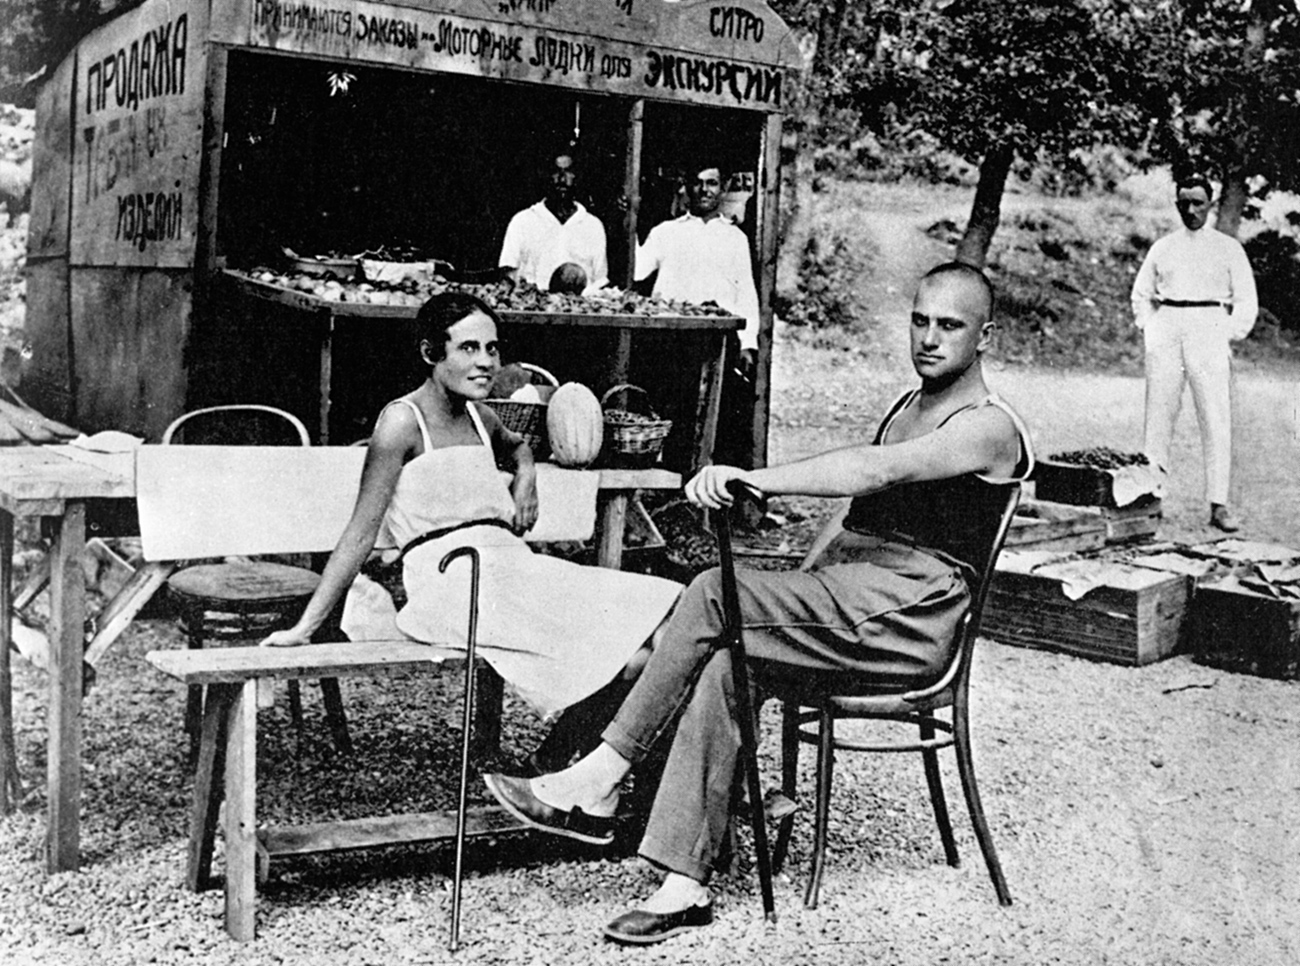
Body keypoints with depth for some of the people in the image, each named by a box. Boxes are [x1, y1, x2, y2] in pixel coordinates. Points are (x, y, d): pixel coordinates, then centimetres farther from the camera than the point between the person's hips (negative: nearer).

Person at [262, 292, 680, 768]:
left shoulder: (479, 417, 18)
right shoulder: (403, 420, -3)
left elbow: (516, 446, 44)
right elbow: (361, 535, -3)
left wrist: (526, 477, 19)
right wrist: (304, 629, -6)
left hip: (513, 566, 8)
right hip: (452, 582, -8)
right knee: (622, 659, -24)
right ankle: (553, 766, -3)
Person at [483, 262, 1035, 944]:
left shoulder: (989, 427, -6)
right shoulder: (907, 406, 23)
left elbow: (874, 470, -24)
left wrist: (756, 478, -35)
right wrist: (789, 599, 10)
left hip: (909, 619, -8)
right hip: (846, 605, 8)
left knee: (713, 593, -24)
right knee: (721, 664, -20)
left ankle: (596, 783, -17)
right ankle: (684, 885, -20)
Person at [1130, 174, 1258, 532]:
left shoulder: (1229, 248, 9)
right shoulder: (1162, 247, 15)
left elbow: (1246, 302, 8)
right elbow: (1141, 293, 22)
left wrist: (1227, 337, -3)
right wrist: (1149, 329, 8)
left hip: (1209, 332, -2)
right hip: (1166, 332, 2)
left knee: (1216, 421, -8)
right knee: (1157, 416, -2)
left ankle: (1219, 505, -7)